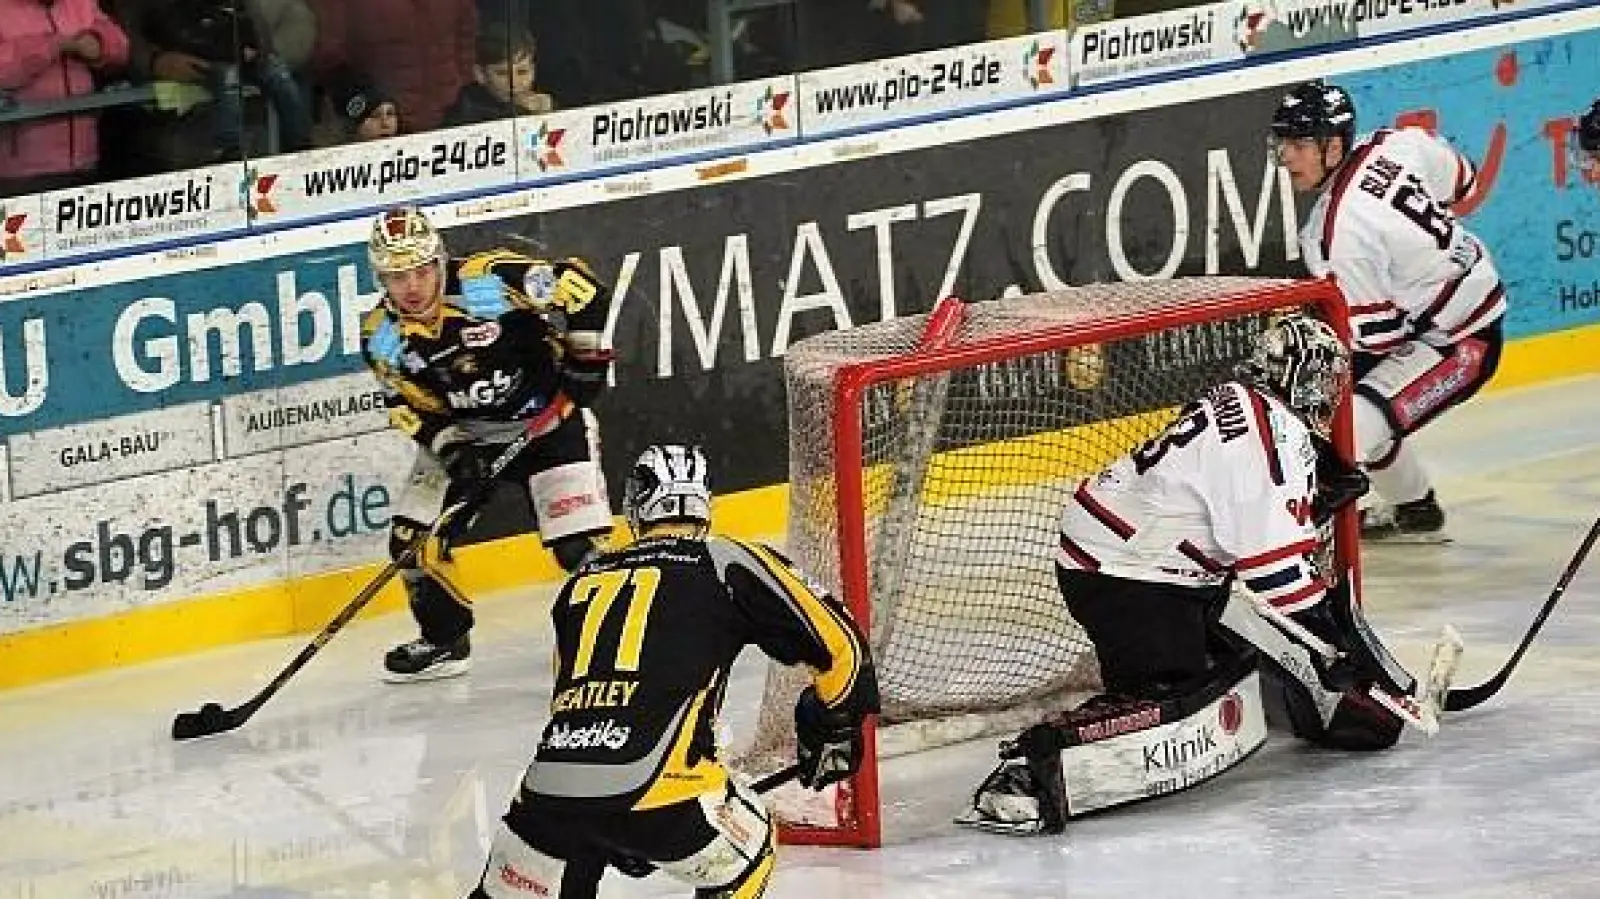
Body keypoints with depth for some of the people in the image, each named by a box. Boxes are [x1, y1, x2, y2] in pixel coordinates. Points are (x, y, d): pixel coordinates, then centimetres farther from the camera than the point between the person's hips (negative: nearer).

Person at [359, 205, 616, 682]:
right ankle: (445, 640, 21)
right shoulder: (382, 336, -10)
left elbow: (581, 289, -19)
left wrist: (587, 359, -17)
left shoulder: (492, 281, -26)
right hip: (463, 438, 5)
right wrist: (448, 447, -16)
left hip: (548, 420, -5)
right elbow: (412, 407, -1)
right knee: (414, 541, -1)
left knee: (578, 545, -16)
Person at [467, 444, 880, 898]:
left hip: (549, 787, 4)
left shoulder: (584, 580, 25)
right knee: (748, 847, 25)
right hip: (655, 786, -4)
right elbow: (837, 643, 9)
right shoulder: (727, 561, 12)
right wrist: (833, 727, 28)